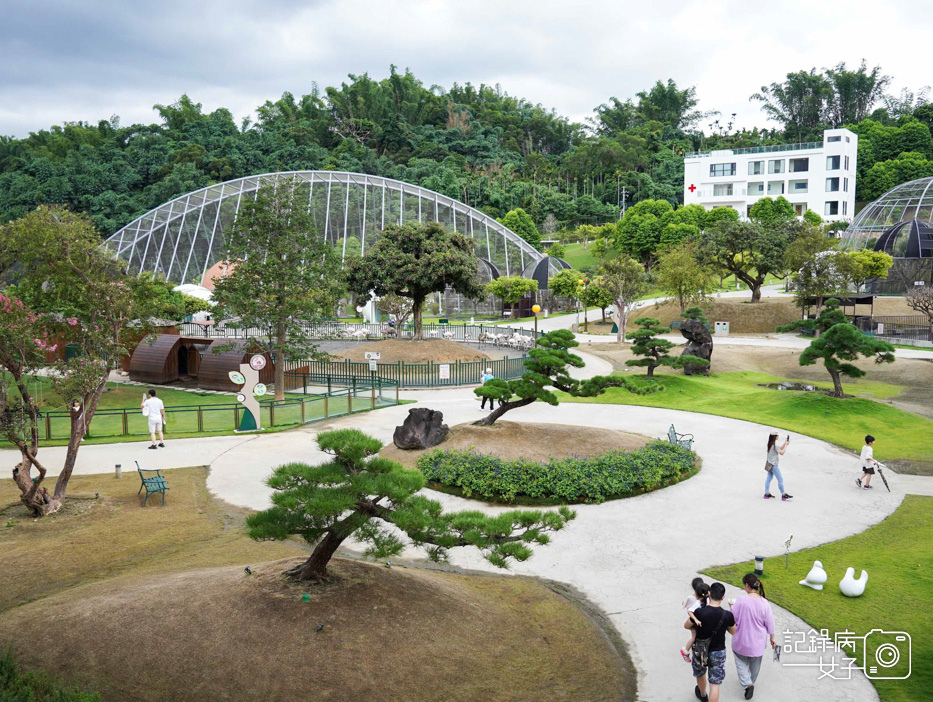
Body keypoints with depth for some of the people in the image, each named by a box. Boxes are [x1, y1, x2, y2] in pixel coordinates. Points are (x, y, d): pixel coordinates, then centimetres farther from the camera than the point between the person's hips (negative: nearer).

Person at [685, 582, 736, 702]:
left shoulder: (699, 612, -24)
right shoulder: (727, 615, -20)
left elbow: (686, 626, -6)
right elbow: (733, 631, 0)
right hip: (718, 652, -1)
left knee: (700, 674, 29)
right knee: (715, 684, 8)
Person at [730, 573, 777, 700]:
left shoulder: (742, 601, -23)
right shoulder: (764, 603, -15)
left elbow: (732, 618, -13)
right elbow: (770, 623, -4)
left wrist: (731, 607, 6)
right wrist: (772, 638, 12)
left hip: (742, 640, -3)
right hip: (758, 642, 3)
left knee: (741, 661, 18)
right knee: (755, 663, 25)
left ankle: (747, 683, 1)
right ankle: (751, 682, 42)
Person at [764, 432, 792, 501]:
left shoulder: (770, 444, 7)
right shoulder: (774, 445, -20)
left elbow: (779, 449, 14)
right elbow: (782, 452, -18)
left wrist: (784, 443, 6)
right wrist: (786, 445, -11)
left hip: (770, 464, 9)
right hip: (773, 465, -9)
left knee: (769, 478, 12)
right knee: (780, 479, -2)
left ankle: (767, 493, 15)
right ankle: (783, 495, 2)